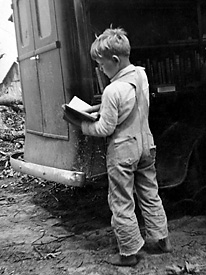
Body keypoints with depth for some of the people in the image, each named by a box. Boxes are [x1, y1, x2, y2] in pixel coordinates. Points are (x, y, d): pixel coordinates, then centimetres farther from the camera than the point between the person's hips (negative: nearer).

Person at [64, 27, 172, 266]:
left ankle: (129, 253, 19)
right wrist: (100, 107, 5)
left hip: (123, 152, -7)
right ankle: (162, 238, 34)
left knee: (121, 204, 8)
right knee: (150, 195, 21)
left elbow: (105, 129, -20)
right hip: (145, 145, 8)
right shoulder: (141, 74, -2)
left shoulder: (113, 90, -26)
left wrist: (79, 124, -8)